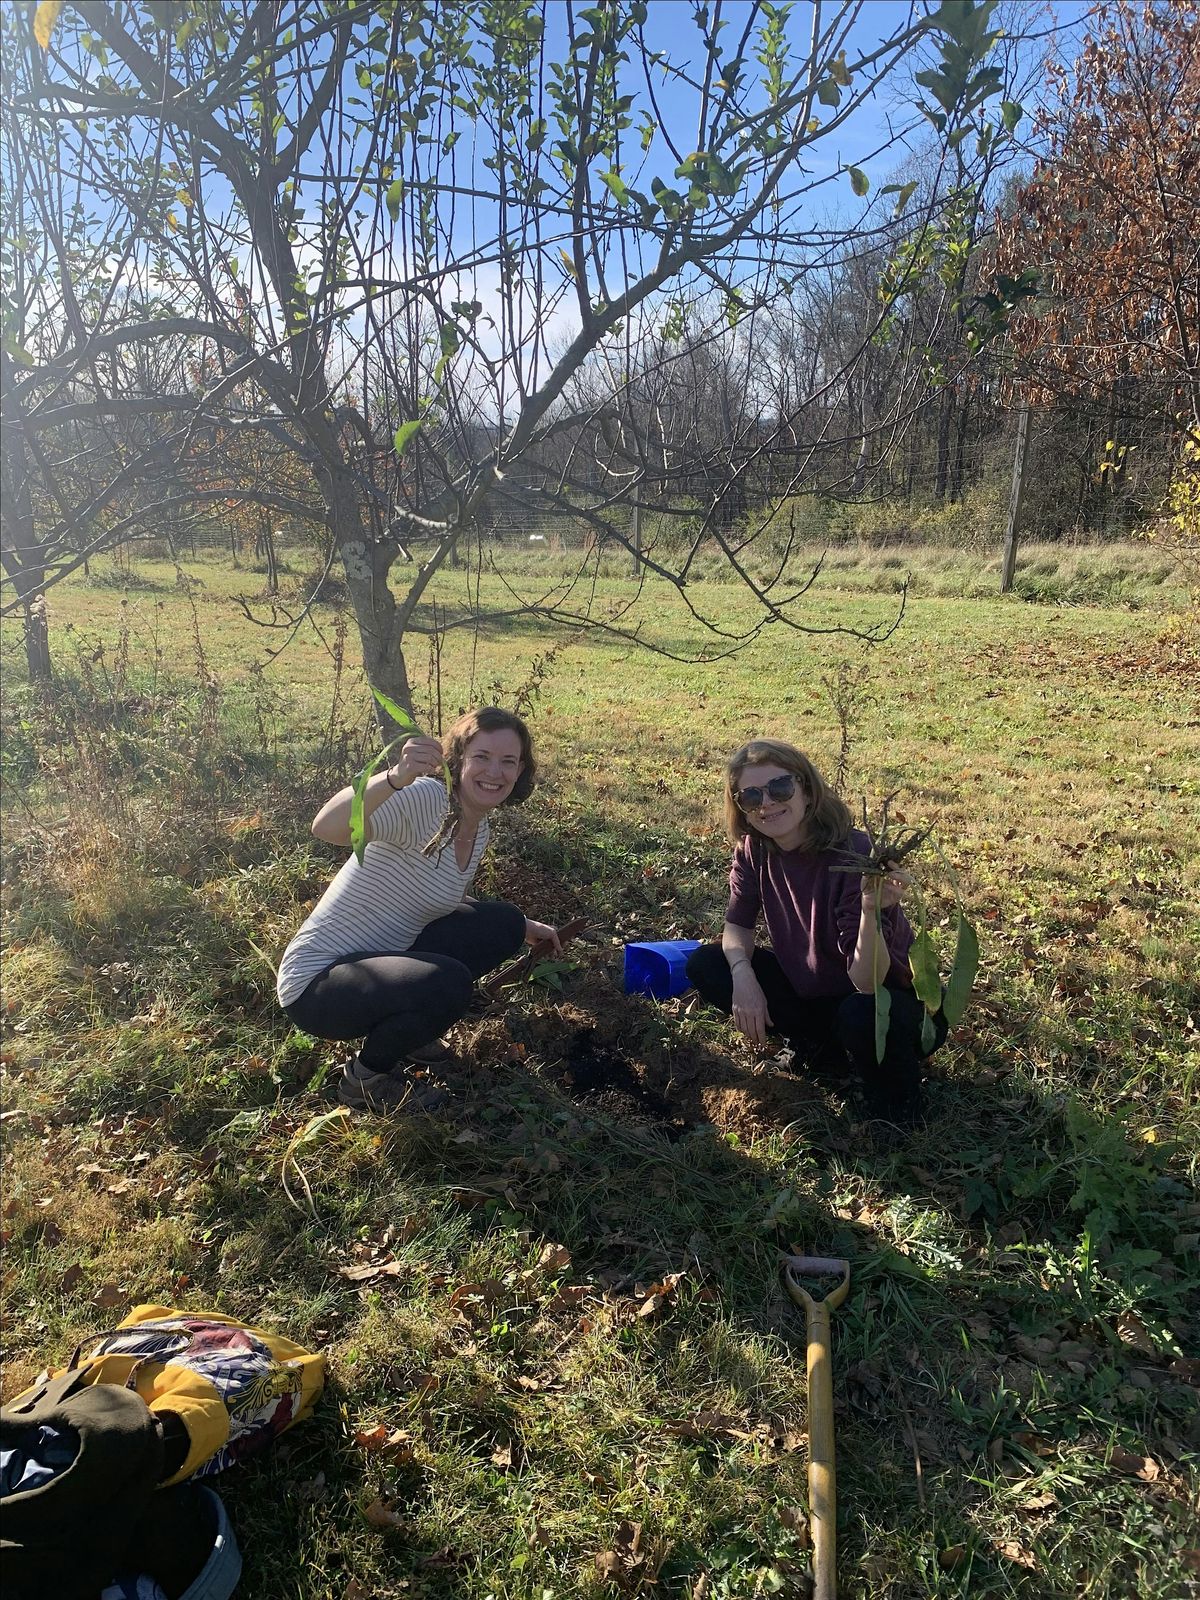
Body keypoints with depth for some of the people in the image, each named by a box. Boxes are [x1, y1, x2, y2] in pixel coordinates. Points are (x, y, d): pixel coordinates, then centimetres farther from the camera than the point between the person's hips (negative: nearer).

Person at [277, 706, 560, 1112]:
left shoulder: (479, 829, 3)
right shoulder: (425, 799, -24)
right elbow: (325, 828, -41)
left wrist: (521, 926, 12)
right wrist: (396, 777, -56)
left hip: (384, 960, 9)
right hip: (317, 982, -8)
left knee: (502, 924, 2)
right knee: (448, 982, -32)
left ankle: (400, 1027, 13)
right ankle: (365, 1076, -2)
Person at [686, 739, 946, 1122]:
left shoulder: (853, 855, -29)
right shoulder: (754, 850, -11)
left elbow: (866, 983, -32)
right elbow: (738, 923, -1)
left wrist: (871, 911, -51)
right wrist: (742, 974, -22)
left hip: (890, 1000, -6)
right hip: (811, 988, 6)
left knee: (861, 1014, -40)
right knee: (704, 965, -7)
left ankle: (897, 1097, -4)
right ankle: (823, 1045, 6)